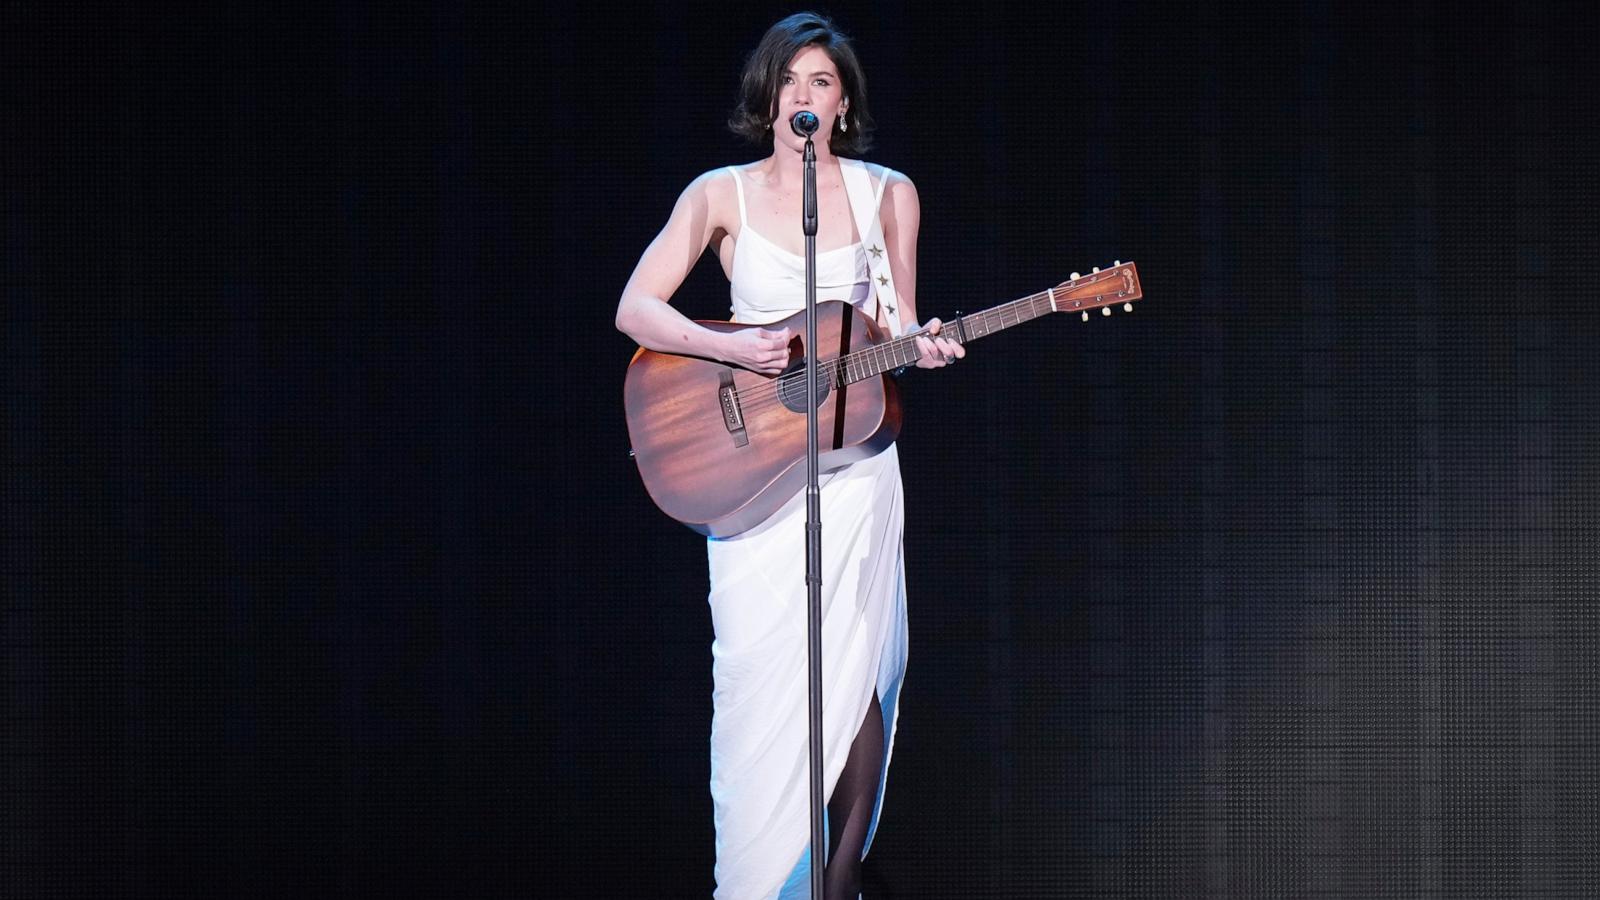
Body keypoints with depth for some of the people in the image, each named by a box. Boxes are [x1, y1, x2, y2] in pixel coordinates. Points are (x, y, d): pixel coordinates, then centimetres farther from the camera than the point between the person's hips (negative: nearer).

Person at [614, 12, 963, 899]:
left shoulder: (888, 194, 8)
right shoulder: (721, 194, 2)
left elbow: (893, 326, 15)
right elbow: (635, 308, -5)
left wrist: (922, 346, -8)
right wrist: (731, 351, -19)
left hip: (854, 455, 1)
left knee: (855, 678, -4)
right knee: (760, 676, -7)